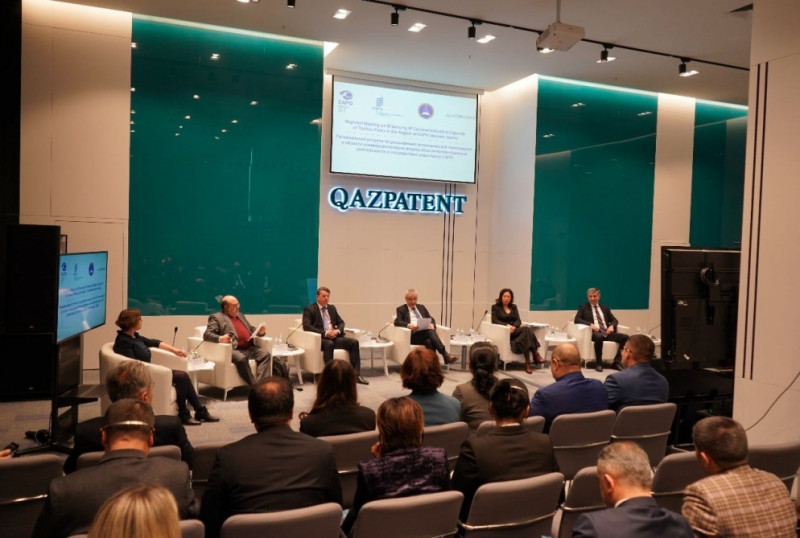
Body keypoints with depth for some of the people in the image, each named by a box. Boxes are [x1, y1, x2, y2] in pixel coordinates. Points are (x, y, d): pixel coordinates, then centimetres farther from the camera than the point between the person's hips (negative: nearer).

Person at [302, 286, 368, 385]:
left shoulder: (332, 308, 20)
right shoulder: (309, 309, 1)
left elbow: (341, 322, 20)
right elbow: (306, 326, -12)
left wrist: (337, 331, -6)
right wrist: (325, 333, -21)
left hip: (334, 336, 6)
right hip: (320, 338, -6)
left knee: (354, 342, -18)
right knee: (329, 344, -40)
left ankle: (356, 374, -21)